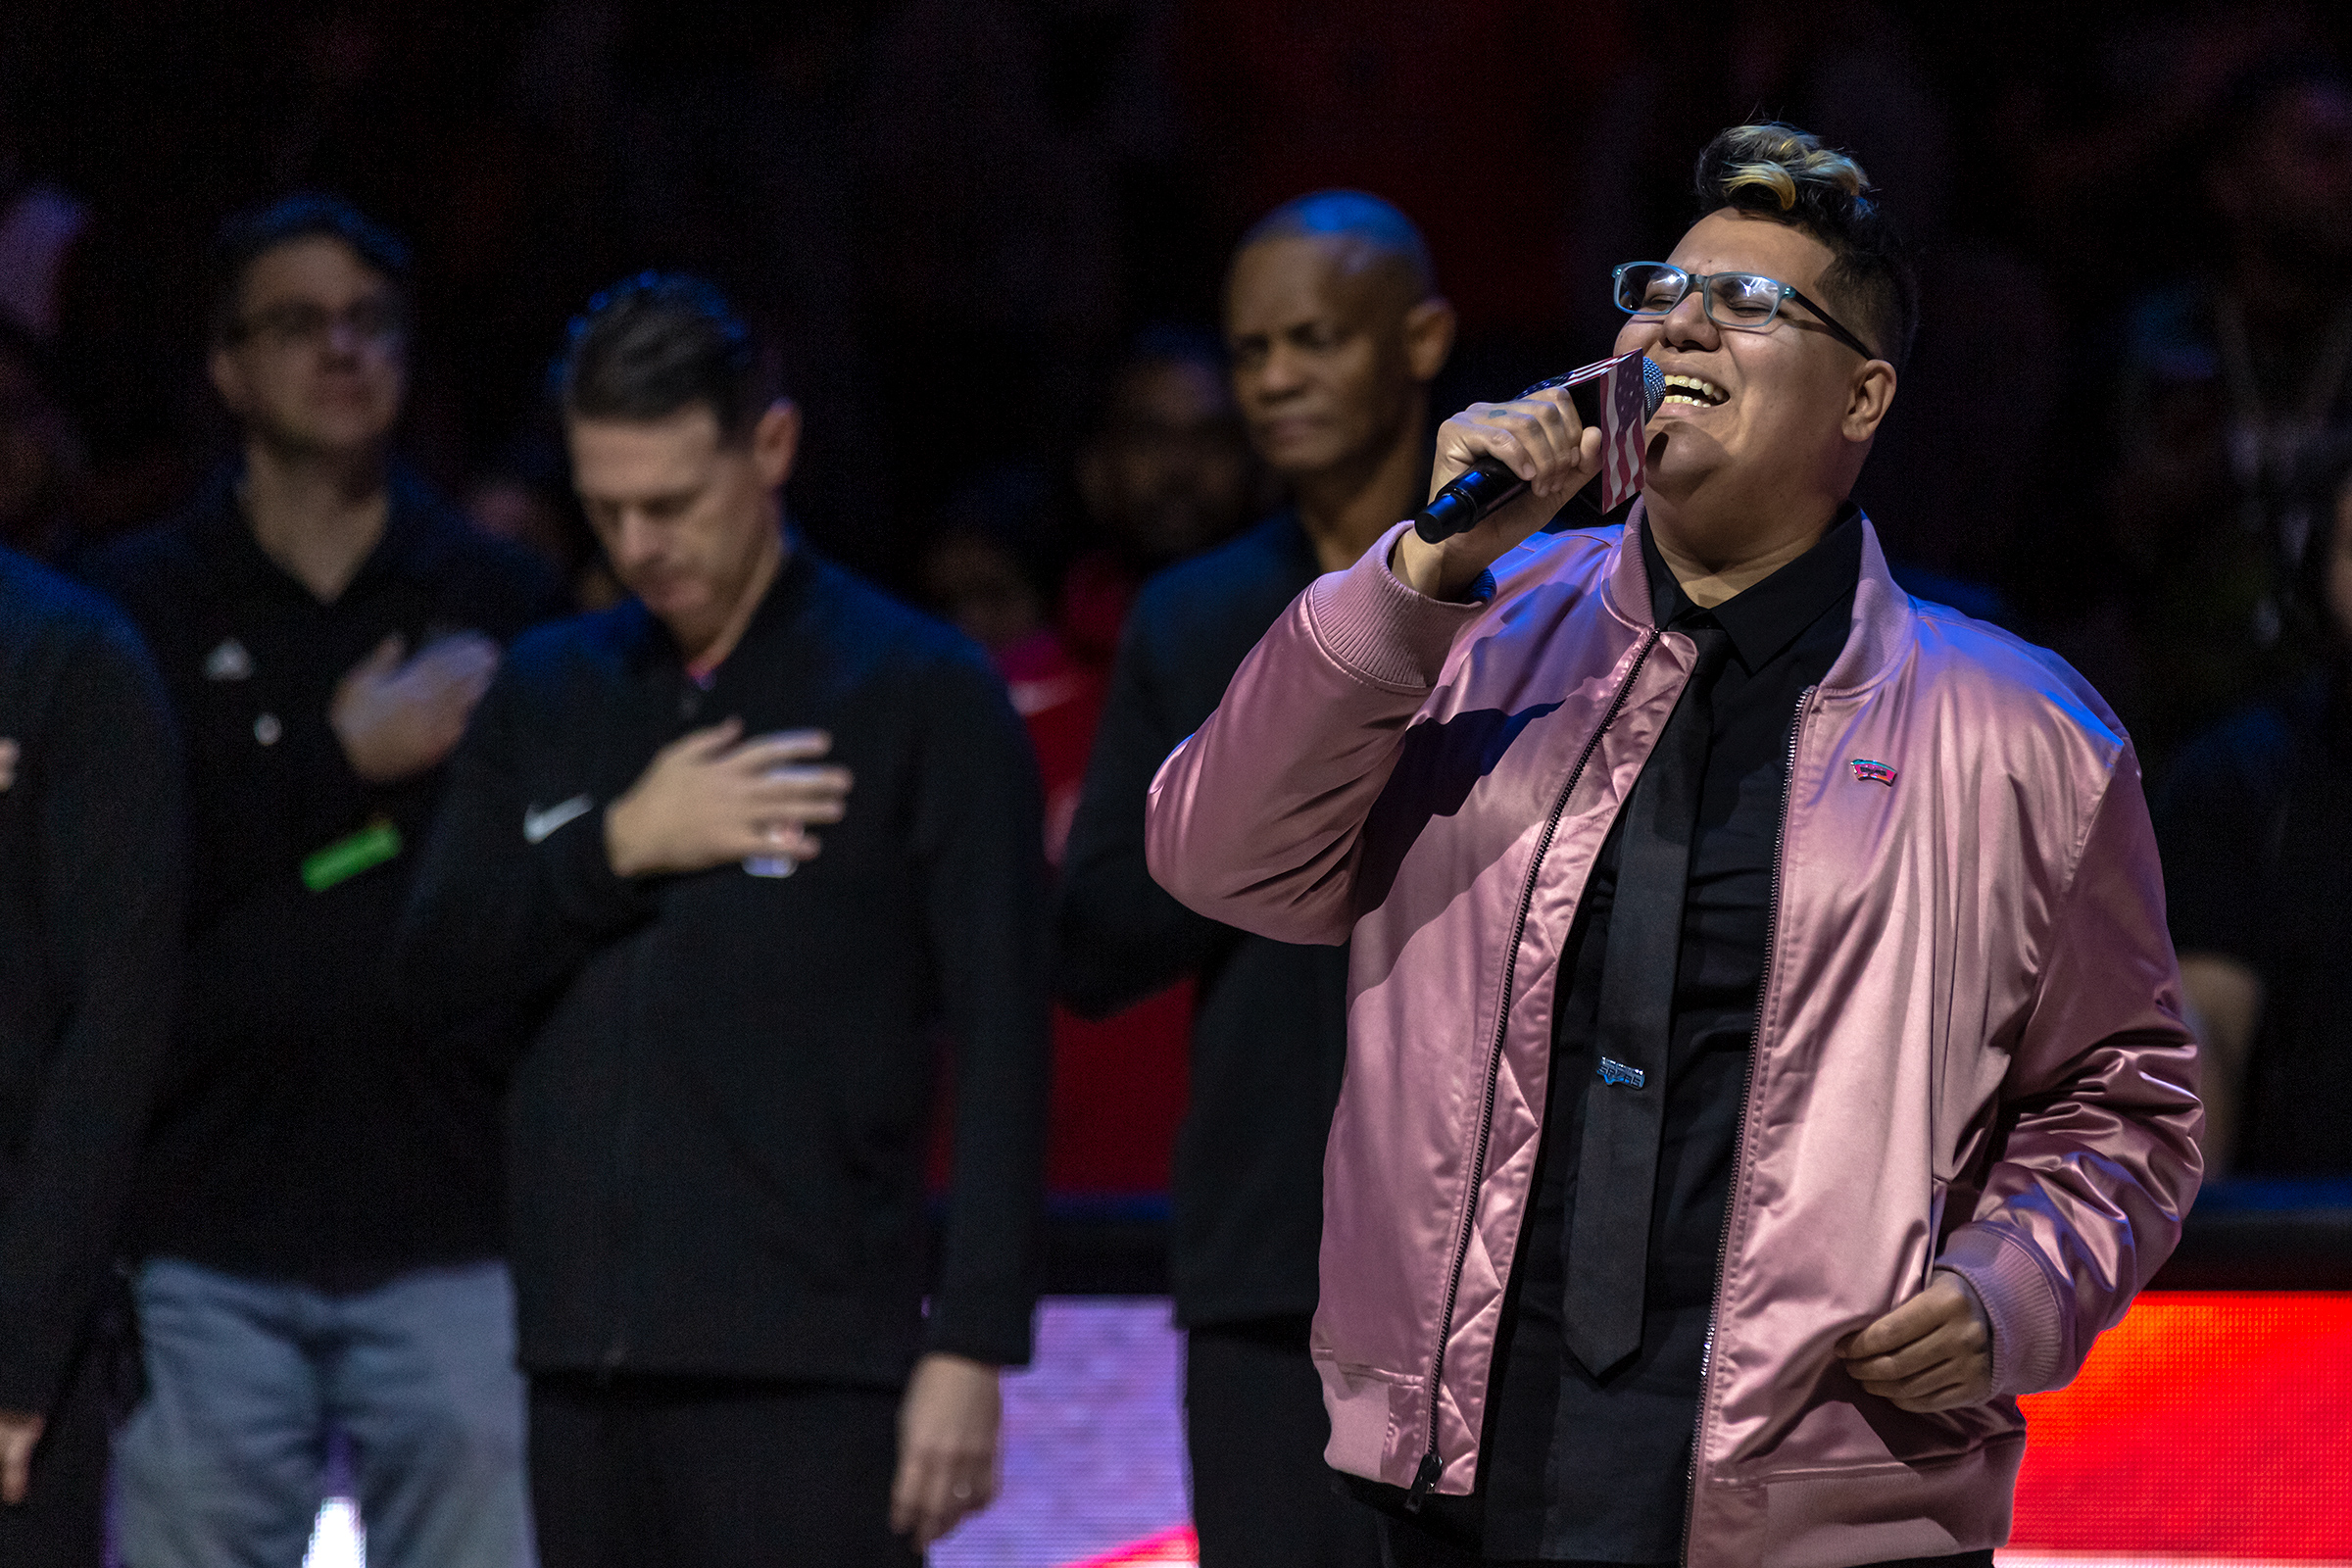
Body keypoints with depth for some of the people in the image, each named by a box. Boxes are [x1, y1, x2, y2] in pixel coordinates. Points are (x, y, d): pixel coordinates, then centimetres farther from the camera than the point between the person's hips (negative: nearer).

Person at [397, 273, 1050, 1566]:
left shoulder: (922, 694, -1)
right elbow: (440, 963, 8)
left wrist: (972, 1348, -12)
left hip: (808, 1364, -5)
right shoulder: (550, 692, 14)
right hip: (587, 1351, 5)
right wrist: (622, 848, -7)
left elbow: (999, 1050, -5)